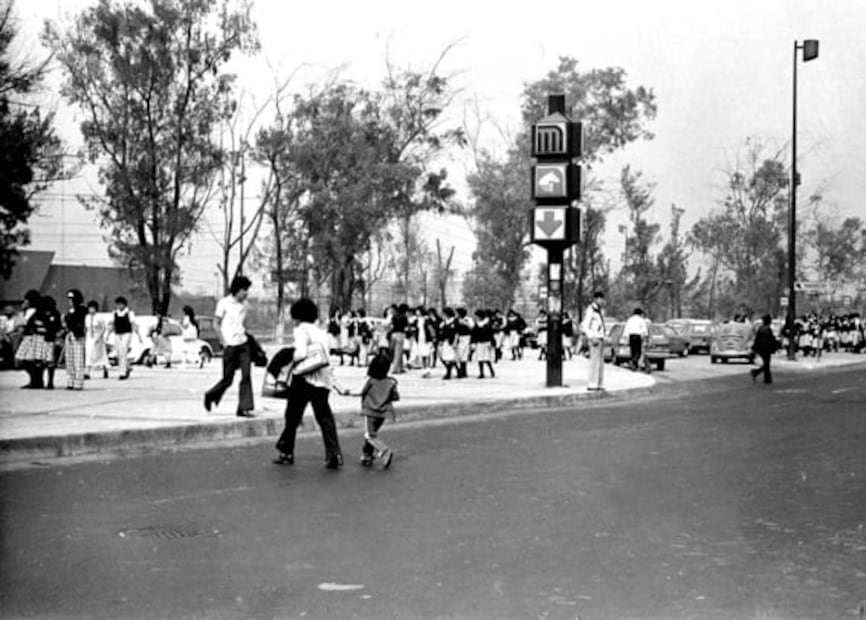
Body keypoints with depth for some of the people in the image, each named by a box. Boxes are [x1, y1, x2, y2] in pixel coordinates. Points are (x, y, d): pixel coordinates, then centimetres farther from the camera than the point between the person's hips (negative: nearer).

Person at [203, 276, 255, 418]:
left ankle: (244, 408, -4)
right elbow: (216, 324, -3)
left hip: (243, 343, 5)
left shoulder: (243, 304, 10)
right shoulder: (224, 303, -6)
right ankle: (210, 396, 27)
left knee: (246, 375, -6)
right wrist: (224, 342, -8)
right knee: (228, 379, 0)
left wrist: (245, 335, 10)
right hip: (230, 346, -5)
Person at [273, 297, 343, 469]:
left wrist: (290, 359, 3)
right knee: (325, 417, 4)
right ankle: (334, 454, -7)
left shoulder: (301, 330, -2)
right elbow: (326, 355, 9)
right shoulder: (322, 332, 17)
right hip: (323, 379, 5)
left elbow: (301, 353, -15)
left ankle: (286, 452, 17)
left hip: (304, 377, -5)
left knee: (293, 416, 9)